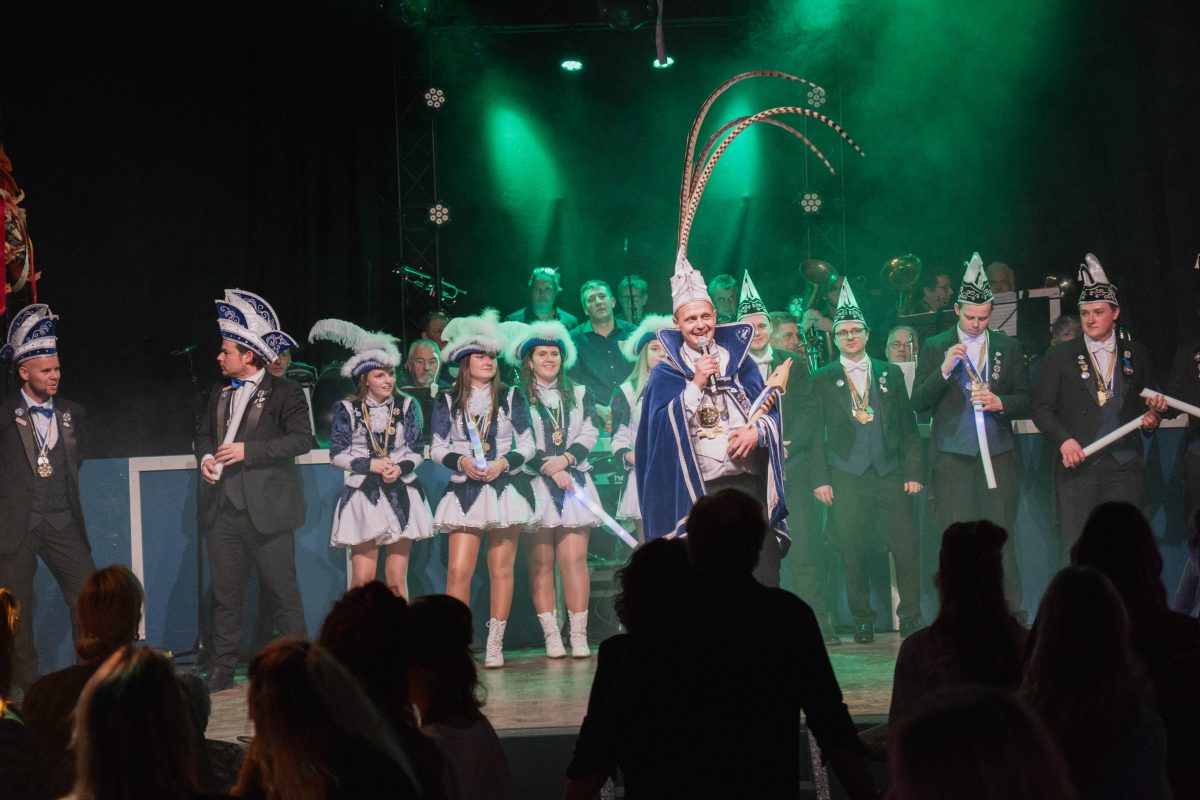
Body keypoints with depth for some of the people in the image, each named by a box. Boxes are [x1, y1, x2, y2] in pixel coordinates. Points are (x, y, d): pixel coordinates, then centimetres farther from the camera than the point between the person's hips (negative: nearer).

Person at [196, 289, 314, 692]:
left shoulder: (284, 393, -4)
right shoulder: (219, 393, 16)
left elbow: (302, 439, -14)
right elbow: (204, 432, 28)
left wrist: (247, 450, -18)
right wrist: (205, 456, 5)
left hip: (266, 508, -6)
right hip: (223, 508, 6)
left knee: (281, 592, -2)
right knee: (224, 593, 7)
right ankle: (222, 669, 13)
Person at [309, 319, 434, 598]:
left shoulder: (406, 406, 8)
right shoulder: (347, 409, 2)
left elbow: (416, 451, 7)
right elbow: (337, 455, 0)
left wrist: (400, 468, -13)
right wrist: (371, 465, -13)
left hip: (401, 495, 2)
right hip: (363, 495, -2)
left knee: (397, 579, 0)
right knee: (362, 579, -9)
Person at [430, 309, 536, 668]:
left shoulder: (511, 397, 7)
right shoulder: (448, 402, 7)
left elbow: (527, 444, 6)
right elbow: (437, 448, 5)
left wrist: (503, 463, -11)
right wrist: (462, 461, -14)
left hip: (506, 487, 1)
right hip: (466, 490, -1)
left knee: (501, 569, 1)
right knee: (458, 569, -11)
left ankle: (495, 644, 5)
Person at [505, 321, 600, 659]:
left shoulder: (579, 394, 17)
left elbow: (589, 433, 8)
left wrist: (567, 459, -9)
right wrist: (548, 467, -10)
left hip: (574, 482, 2)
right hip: (533, 485, -2)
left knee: (575, 559, -5)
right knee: (541, 564, -3)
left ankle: (579, 635, -5)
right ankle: (551, 635, -1)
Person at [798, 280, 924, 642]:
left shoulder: (891, 374, 13)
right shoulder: (821, 380, 8)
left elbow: (908, 426, 11)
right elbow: (814, 433, 4)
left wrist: (913, 472, 3)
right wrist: (819, 479, -4)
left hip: (890, 475, 1)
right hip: (846, 477, -1)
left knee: (906, 548, -5)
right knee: (853, 553, -1)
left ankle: (911, 617, 5)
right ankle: (862, 621, 9)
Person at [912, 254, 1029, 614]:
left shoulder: (1009, 347, 10)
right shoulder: (935, 347, 8)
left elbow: (1025, 401, 10)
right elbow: (918, 403, 1)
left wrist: (999, 402, -11)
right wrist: (944, 369, -12)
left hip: (998, 454, 0)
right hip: (952, 456, 0)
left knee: (1000, 535, -4)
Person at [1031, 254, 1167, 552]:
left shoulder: (1136, 355, 12)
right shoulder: (1061, 355, 6)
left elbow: (1146, 405, 19)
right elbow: (1042, 407, 4)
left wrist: (1152, 415, -4)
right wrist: (1063, 440, -11)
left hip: (1124, 465, 2)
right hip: (1078, 463, -2)